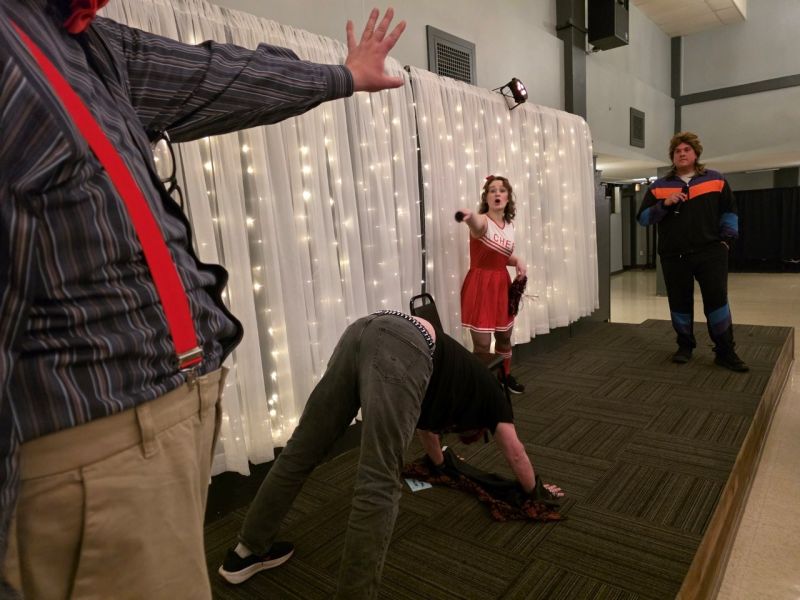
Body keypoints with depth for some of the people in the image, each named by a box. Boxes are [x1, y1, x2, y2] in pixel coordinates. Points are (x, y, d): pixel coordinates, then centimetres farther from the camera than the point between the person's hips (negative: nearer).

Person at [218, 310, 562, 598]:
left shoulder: (462, 383, 44)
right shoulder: (489, 394, 30)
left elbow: (425, 420, 61)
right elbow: (515, 454, 39)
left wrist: (440, 464, 78)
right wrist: (535, 490, 57)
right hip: (402, 349, -8)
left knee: (302, 450, 12)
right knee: (379, 486, -7)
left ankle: (250, 550, 25)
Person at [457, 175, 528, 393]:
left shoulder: (509, 225, 7)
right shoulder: (483, 221, -15)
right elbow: (476, 224, -42)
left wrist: (518, 261, -2)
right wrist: (470, 217, -66)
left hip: (502, 284, 7)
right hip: (480, 286, -7)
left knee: (504, 336, 20)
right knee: (482, 344, -5)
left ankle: (506, 376, 42)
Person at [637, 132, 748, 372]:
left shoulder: (716, 180, 9)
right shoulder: (658, 187, 7)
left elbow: (729, 211, 15)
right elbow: (643, 218, 2)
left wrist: (726, 239, 6)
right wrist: (664, 204, -13)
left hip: (710, 252, 0)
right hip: (674, 255, 1)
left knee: (717, 299, -4)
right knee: (679, 301, 6)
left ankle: (725, 352, 6)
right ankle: (685, 345, 23)